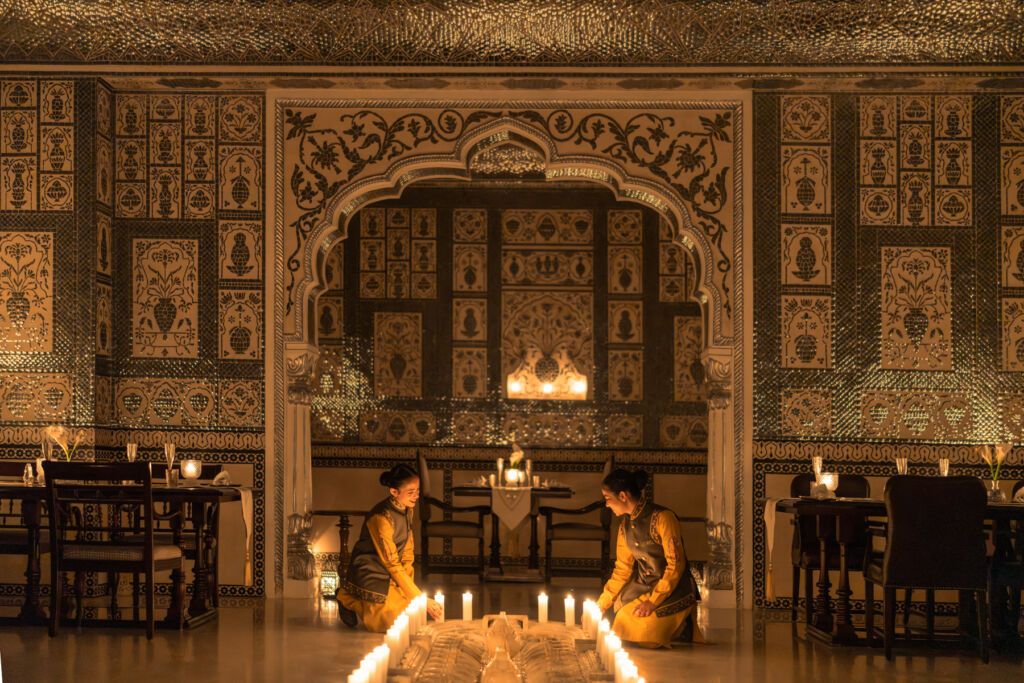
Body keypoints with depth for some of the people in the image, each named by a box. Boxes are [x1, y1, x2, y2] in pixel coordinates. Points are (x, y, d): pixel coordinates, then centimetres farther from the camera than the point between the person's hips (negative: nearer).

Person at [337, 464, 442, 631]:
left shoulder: (407, 511, 1)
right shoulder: (381, 518, -27)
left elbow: (407, 552, 12)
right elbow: (393, 565, -25)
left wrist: (407, 584, 0)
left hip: (390, 578, 9)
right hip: (370, 576, -9)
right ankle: (349, 599, 6)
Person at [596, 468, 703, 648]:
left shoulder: (662, 518, -18)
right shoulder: (625, 525, 7)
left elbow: (676, 565, -19)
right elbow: (622, 570, 12)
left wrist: (653, 601, -22)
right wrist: (601, 604, 5)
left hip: (675, 591, -8)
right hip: (644, 587, 8)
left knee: (642, 634, -23)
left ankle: (682, 629, 4)